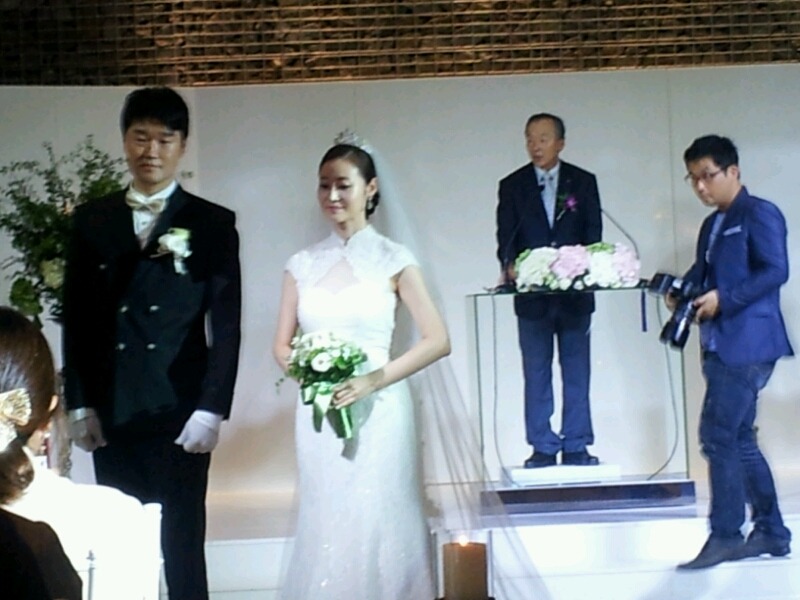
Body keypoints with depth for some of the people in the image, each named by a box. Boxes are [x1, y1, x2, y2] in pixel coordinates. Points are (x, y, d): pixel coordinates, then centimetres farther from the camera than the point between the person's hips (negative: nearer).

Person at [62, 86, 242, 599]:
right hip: (110, 416, 3)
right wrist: (79, 405, 4)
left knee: (182, 549, 1)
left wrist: (211, 410, -8)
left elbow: (226, 324, -1)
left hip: (181, 414, -2)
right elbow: (77, 319, 10)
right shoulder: (92, 221, 10)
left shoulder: (214, 224, 2)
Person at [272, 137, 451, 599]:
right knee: (326, 532, 7)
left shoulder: (394, 260, -1)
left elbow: (438, 341, -5)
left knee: (379, 530, -2)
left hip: (378, 412, -3)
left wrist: (374, 379, -16)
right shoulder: (303, 264, 8)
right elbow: (282, 345, 13)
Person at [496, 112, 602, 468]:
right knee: (536, 375, 3)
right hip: (532, 295, 0)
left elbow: (593, 233, 1)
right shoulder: (512, 186, 6)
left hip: (576, 293, 0)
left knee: (577, 373, 4)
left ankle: (576, 447, 10)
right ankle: (543, 448, 8)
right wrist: (510, 265, -21)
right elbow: (505, 238, 0)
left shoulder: (583, 182, 7)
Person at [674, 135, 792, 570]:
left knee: (718, 436, -12)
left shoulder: (760, 214, -7)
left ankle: (725, 536, -5)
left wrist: (724, 299, -21)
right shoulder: (712, 224, 21)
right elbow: (702, 271, 20)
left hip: (747, 343, -9)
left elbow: (776, 271, -17)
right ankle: (771, 533, 19)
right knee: (739, 440, 11)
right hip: (720, 345, 10)